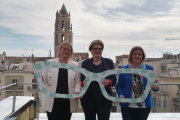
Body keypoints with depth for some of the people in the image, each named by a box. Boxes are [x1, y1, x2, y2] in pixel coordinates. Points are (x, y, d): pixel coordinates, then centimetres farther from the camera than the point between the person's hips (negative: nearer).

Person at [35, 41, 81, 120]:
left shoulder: (75, 65, 7)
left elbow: (77, 81, 4)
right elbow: (44, 80, 3)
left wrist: (77, 91, -13)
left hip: (68, 102, 2)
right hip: (52, 102, -2)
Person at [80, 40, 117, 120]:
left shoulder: (109, 62, 8)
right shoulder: (85, 63, 8)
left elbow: (114, 79, 4)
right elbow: (81, 80, 8)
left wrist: (108, 82, -18)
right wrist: (83, 82, -16)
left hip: (104, 99, -1)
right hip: (88, 99, 1)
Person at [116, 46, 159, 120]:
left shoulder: (149, 68, 5)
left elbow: (153, 83, 9)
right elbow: (119, 86, 3)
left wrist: (155, 87, -14)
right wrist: (121, 95, -15)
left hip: (144, 105, 2)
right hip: (128, 105, -1)